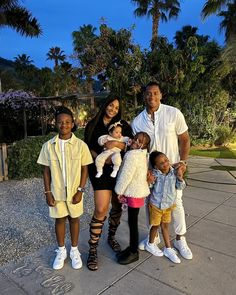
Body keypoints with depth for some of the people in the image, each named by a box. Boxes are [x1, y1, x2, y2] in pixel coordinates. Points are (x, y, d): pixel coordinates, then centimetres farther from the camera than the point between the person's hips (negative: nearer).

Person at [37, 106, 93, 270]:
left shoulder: (81, 145, -10)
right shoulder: (49, 146, -6)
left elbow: (85, 169, -5)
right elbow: (46, 170, 0)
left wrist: (80, 190, -9)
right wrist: (48, 192, -3)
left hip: (74, 191, -1)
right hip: (56, 191, 1)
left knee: (74, 219, 14)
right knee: (59, 219, 15)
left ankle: (74, 250, 34)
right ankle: (61, 251, 36)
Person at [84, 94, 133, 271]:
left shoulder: (124, 125, 10)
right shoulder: (93, 125, 7)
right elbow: (88, 147, 1)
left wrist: (118, 144, -18)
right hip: (100, 169, -3)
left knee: (117, 205, 10)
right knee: (101, 209, -12)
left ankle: (111, 237, 35)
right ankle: (93, 250, 4)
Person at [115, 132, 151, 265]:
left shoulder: (132, 155, -20)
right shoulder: (143, 155, 11)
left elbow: (126, 175, -20)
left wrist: (120, 191, -9)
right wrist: (124, 191, 16)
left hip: (135, 193, -10)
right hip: (136, 191, 10)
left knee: (133, 222, 2)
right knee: (132, 221, 18)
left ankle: (134, 253, 15)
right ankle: (132, 247, 31)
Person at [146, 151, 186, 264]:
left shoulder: (174, 173, -10)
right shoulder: (154, 174, -17)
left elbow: (180, 187, -3)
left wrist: (180, 178, -19)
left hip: (168, 205, 3)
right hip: (155, 205, -2)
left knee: (165, 226, 17)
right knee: (155, 225, 14)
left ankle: (168, 248, 32)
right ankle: (150, 244, 38)